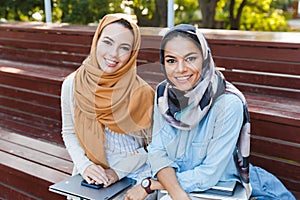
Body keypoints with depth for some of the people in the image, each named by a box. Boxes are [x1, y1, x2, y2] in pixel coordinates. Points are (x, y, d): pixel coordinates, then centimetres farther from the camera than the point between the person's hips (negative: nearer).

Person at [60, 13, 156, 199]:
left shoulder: (142, 93, -13)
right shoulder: (72, 84, -5)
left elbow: (154, 145, -5)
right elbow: (69, 133, 5)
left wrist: (119, 171, -13)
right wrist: (85, 165, -9)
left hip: (133, 172, -1)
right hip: (89, 173, 2)